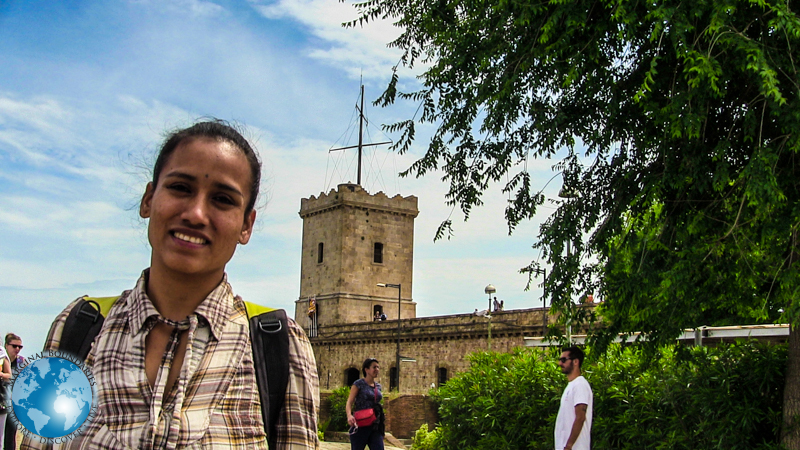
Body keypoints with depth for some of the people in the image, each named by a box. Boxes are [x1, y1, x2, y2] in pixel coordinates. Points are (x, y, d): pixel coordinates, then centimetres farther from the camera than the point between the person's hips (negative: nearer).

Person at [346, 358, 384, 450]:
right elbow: (349, 402, -9)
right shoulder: (359, 384, -2)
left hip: (375, 426, 5)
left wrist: (382, 419, 18)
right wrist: (349, 415, -28)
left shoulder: (378, 386, 15)